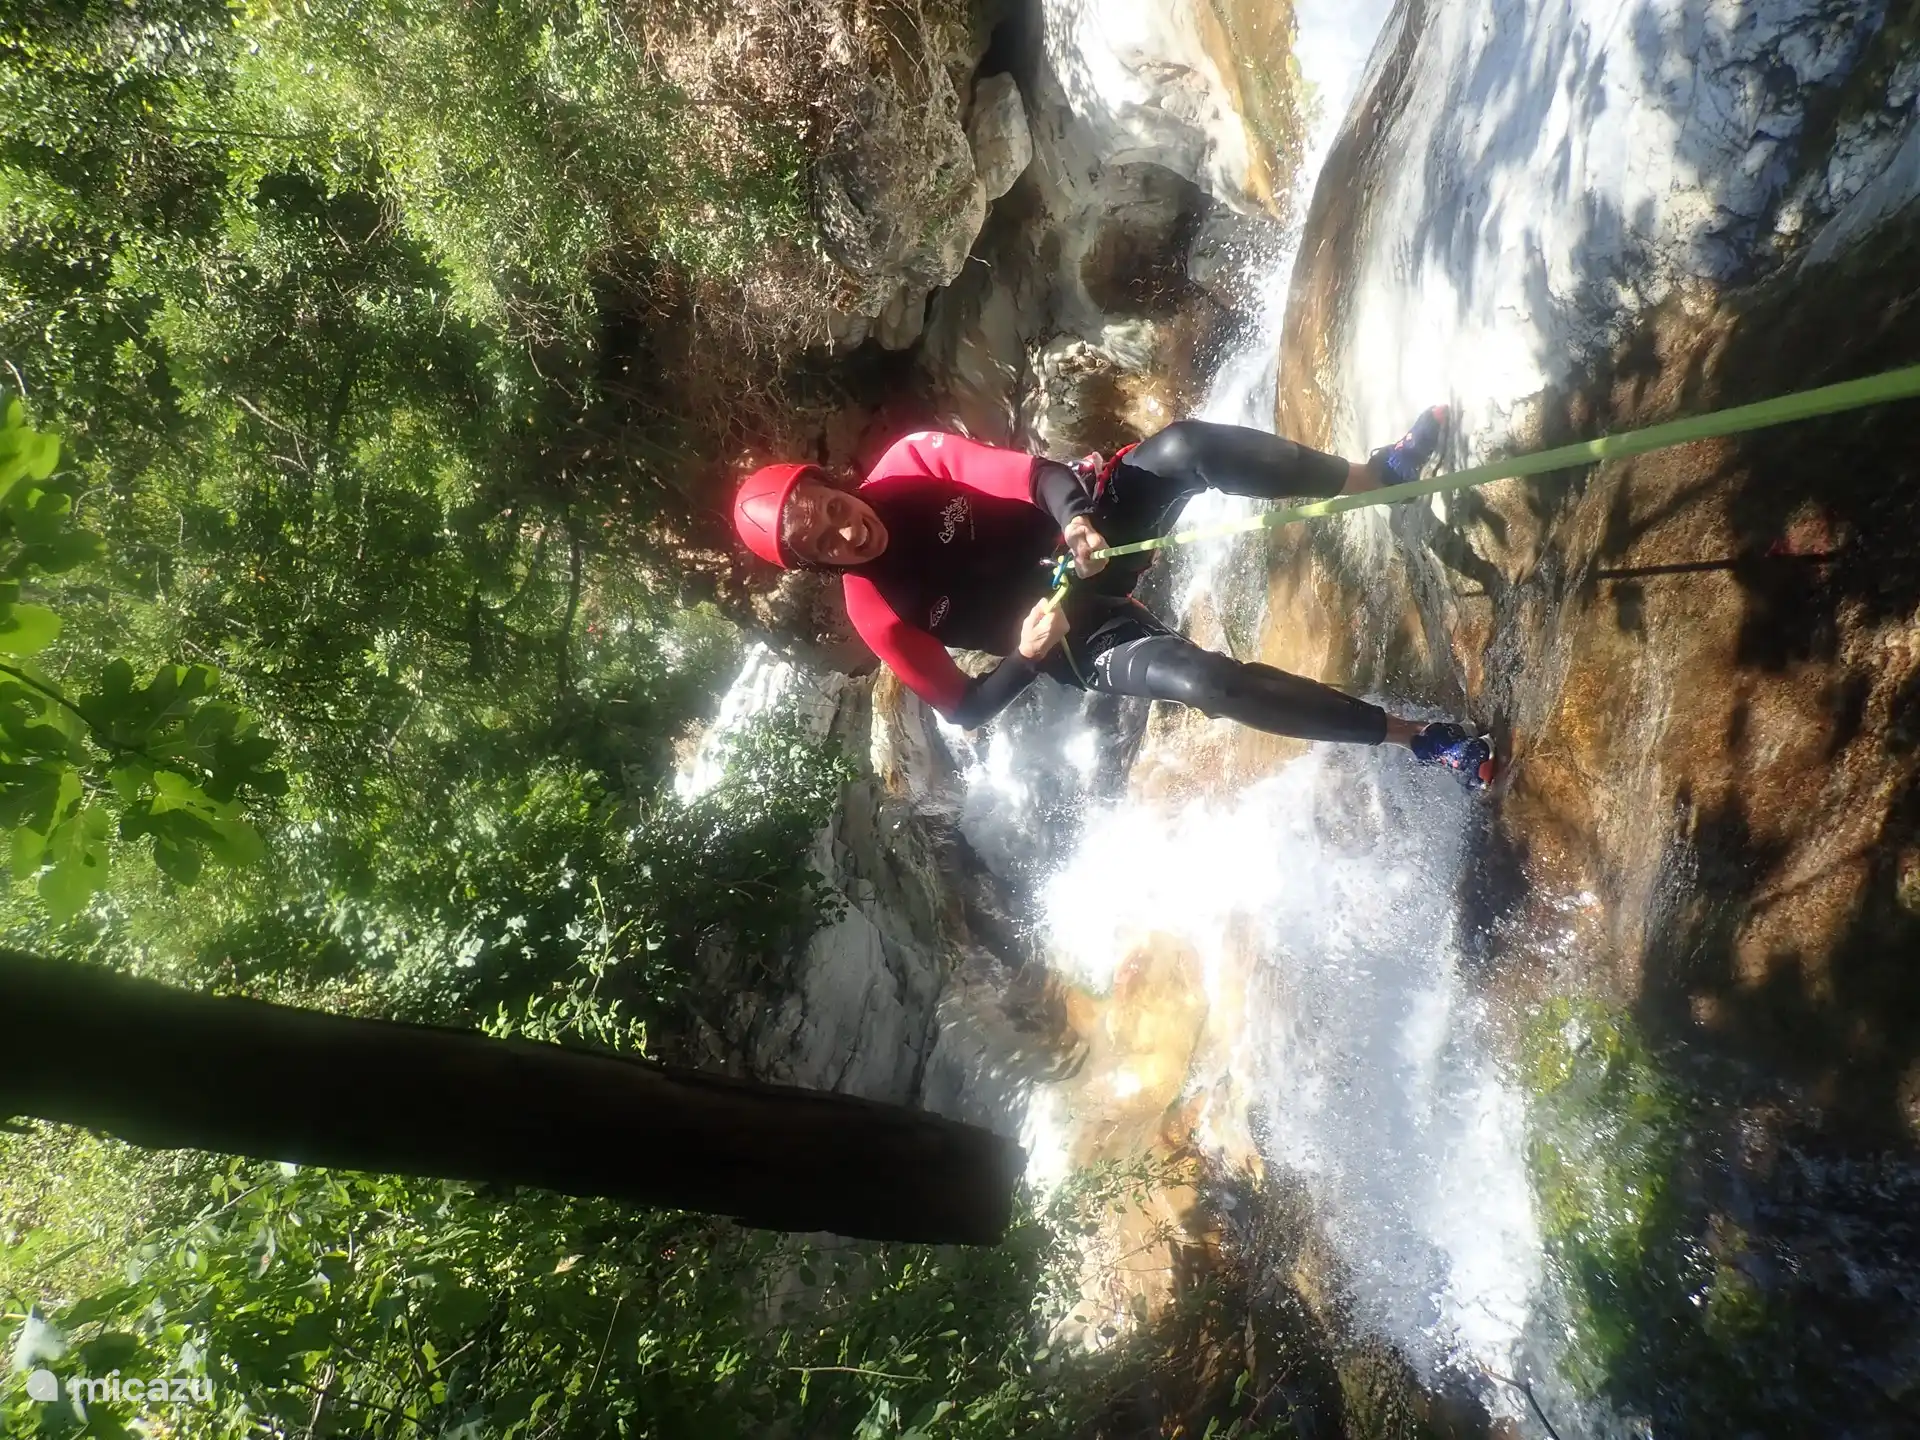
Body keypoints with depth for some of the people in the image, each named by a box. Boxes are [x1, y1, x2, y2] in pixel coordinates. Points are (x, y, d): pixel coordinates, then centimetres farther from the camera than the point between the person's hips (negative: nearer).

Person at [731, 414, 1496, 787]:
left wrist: (1075, 519, -35)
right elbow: (965, 709, -11)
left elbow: (1030, 471, -15)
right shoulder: (878, 612, -16)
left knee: (1187, 445, -26)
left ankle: (1377, 473, -6)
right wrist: (1026, 655, -28)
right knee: (1206, 681, -29)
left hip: (1090, 523, 3)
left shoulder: (909, 462, -12)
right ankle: (1415, 736, -11)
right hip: (1080, 637, -3)